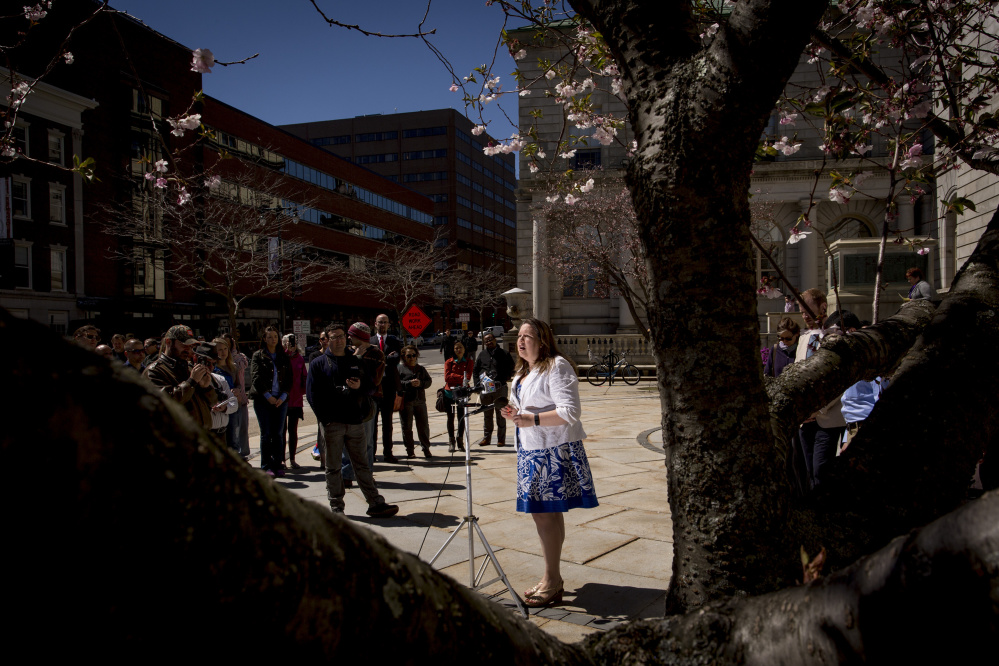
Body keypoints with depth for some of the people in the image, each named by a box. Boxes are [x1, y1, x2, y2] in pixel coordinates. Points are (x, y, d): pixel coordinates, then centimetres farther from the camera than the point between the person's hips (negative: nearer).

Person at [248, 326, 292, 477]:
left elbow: (289, 379, 9)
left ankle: (276, 465, 9)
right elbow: (256, 378, -4)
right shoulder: (258, 356, 4)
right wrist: (268, 396, -10)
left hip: (281, 400, 3)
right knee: (266, 433, -3)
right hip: (262, 400, -2)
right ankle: (265, 466, 4)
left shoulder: (284, 357, 12)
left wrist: (283, 396, -5)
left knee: (278, 433, 2)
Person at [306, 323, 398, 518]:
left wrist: (360, 385, -7)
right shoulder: (318, 364, 3)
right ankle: (336, 507, 14)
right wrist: (325, 419, -10)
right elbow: (312, 393, -3)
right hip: (333, 424, -3)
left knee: (362, 465, 7)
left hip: (355, 422, 3)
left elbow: (370, 384, 17)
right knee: (333, 468, 5)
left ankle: (376, 504, 8)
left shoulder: (355, 361, 15)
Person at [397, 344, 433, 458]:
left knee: (424, 426, 3)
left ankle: (426, 449, 14)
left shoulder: (421, 369, 15)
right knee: (407, 427, 3)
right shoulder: (399, 368, 1)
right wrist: (409, 383, -19)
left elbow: (429, 381, 8)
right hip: (405, 401, -3)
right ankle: (409, 450, 14)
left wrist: (421, 383, -11)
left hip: (420, 401, 3)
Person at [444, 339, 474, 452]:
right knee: (450, 417, 4)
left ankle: (460, 442, 11)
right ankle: (451, 442, 12)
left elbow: (468, 377, -3)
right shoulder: (449, 362, 5)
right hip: (450, 392, 0)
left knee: (461, 417, 2)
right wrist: (461, 377, -15)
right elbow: (447, 377, -7)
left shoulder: (469, 362, 8)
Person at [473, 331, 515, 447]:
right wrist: (479, 383, 0)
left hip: (500, 388, -3)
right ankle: (486, 437, 18)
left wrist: (503, 381, -12)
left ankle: (501, 438, 11)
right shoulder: (482, 355, 11)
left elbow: (510, 369, 2)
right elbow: (475, 370, 14)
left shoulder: (504, 354, 2)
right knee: (487, 415, 9)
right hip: (485, 389, 3)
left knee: (501, 415, 2)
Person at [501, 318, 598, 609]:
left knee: (547, 514, -7)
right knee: (540, 513, 13)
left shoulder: (557, 367, -11)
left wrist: (532, 419, -23)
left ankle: (552, 582, 5)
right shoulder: (521, 373, 18)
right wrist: (513, 414, 6)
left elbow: (570, 412, -20)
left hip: (554, 451, -9)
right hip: (530, 451, 9)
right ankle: (552, 579, 24)